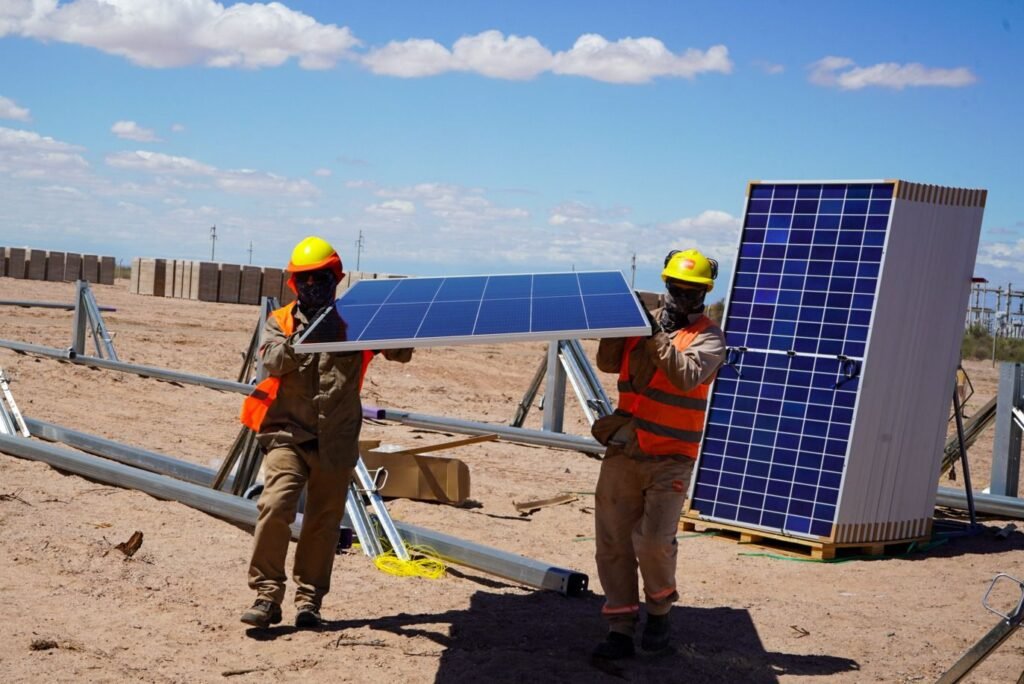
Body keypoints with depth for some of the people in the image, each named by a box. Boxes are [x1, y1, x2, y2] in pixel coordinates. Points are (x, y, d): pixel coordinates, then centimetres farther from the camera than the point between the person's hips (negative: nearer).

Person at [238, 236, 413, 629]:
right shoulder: (280, 321, 7)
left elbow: (401, 353, -1)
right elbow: (272, 361, -12)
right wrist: (300, 342, -31)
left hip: (337, 440, 1)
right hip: (288, 433, -1)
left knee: (324, 523, 8)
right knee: (275, 507, -18)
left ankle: (309, 600, 21)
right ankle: (267, 595, -8)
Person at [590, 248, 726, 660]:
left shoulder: (708, 336, -2)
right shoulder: (644, 321, 11)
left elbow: (687, 376, -18)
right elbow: (608, 363, 4)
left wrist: (658, 336, -23)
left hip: (670, 459, -4)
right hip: (623, 452, 4)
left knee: (655, 541, -13)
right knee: (613, 543, 3)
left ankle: (659, 612, 15)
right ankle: (621, 629, 13)